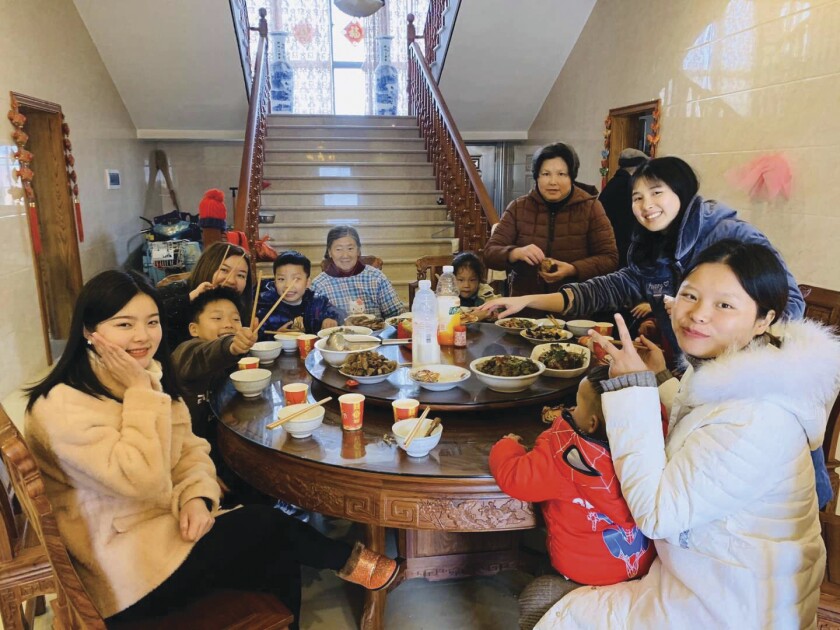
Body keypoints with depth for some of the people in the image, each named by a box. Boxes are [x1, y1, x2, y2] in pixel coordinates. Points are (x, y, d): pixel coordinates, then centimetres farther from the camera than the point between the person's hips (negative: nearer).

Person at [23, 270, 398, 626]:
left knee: (280, 559, -10)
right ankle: (346, 560, 13)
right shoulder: (63, 405, -21)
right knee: (268, 527, -14)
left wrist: (197, 497, -13)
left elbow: (190, 449, 6)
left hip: (171, 525, 7)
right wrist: (141, 392, -25)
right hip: (125, 566, -7)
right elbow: (142, 480, -29)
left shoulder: (150, 374, 4)